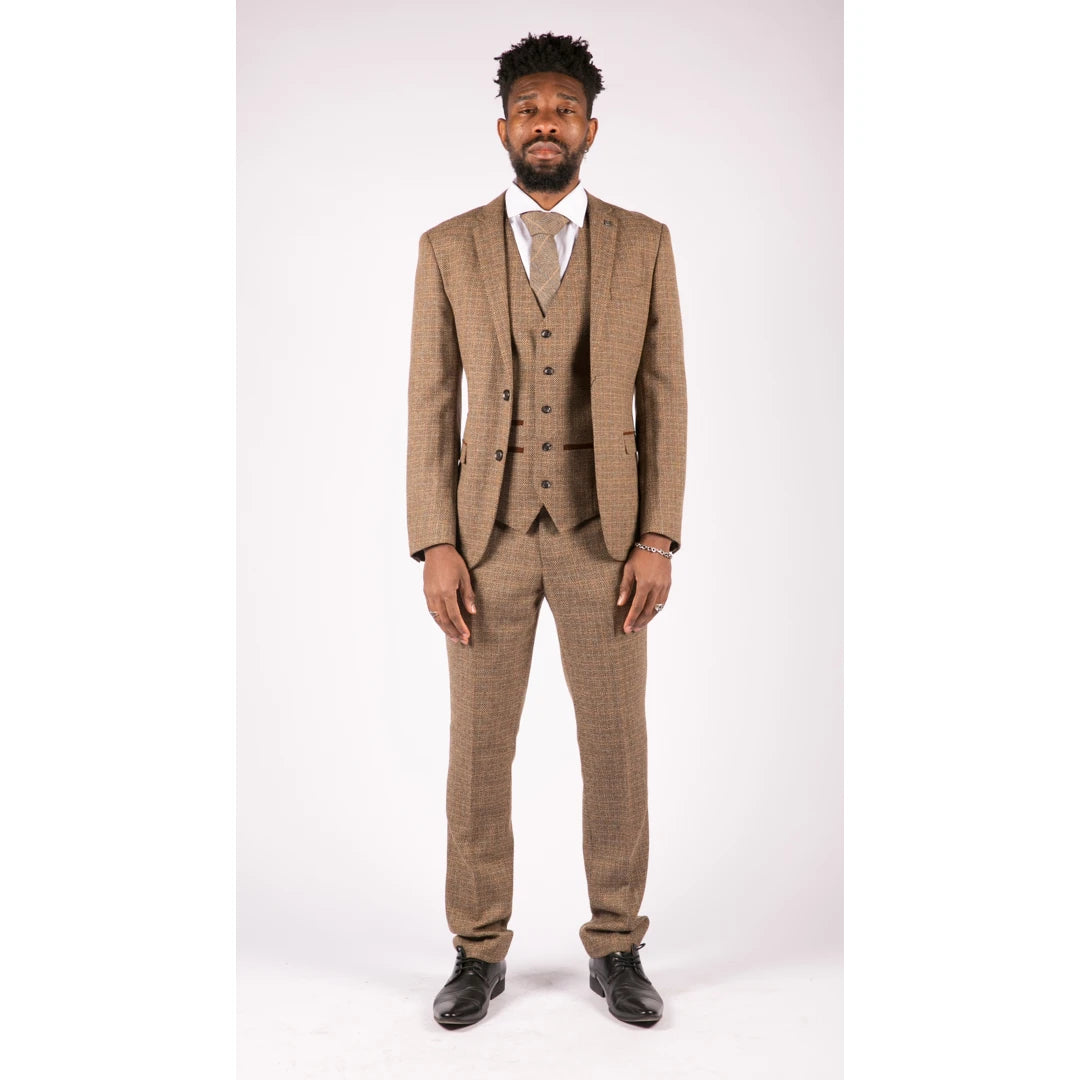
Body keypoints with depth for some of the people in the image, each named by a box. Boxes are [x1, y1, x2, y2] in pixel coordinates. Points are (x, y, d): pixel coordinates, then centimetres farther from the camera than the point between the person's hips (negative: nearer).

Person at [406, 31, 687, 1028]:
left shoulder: (644, 245, 3)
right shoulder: (449, 249, 3)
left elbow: (663, 400, 1)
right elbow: (431, 406, 1)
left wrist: (659, 540, -7)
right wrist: (436, 546, -7)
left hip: (604, 535, 0)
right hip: (487, 535, 0)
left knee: (616, 749, 6)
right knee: (479, 751, 6)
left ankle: (616, 949, 23)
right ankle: (480, 952, 22)